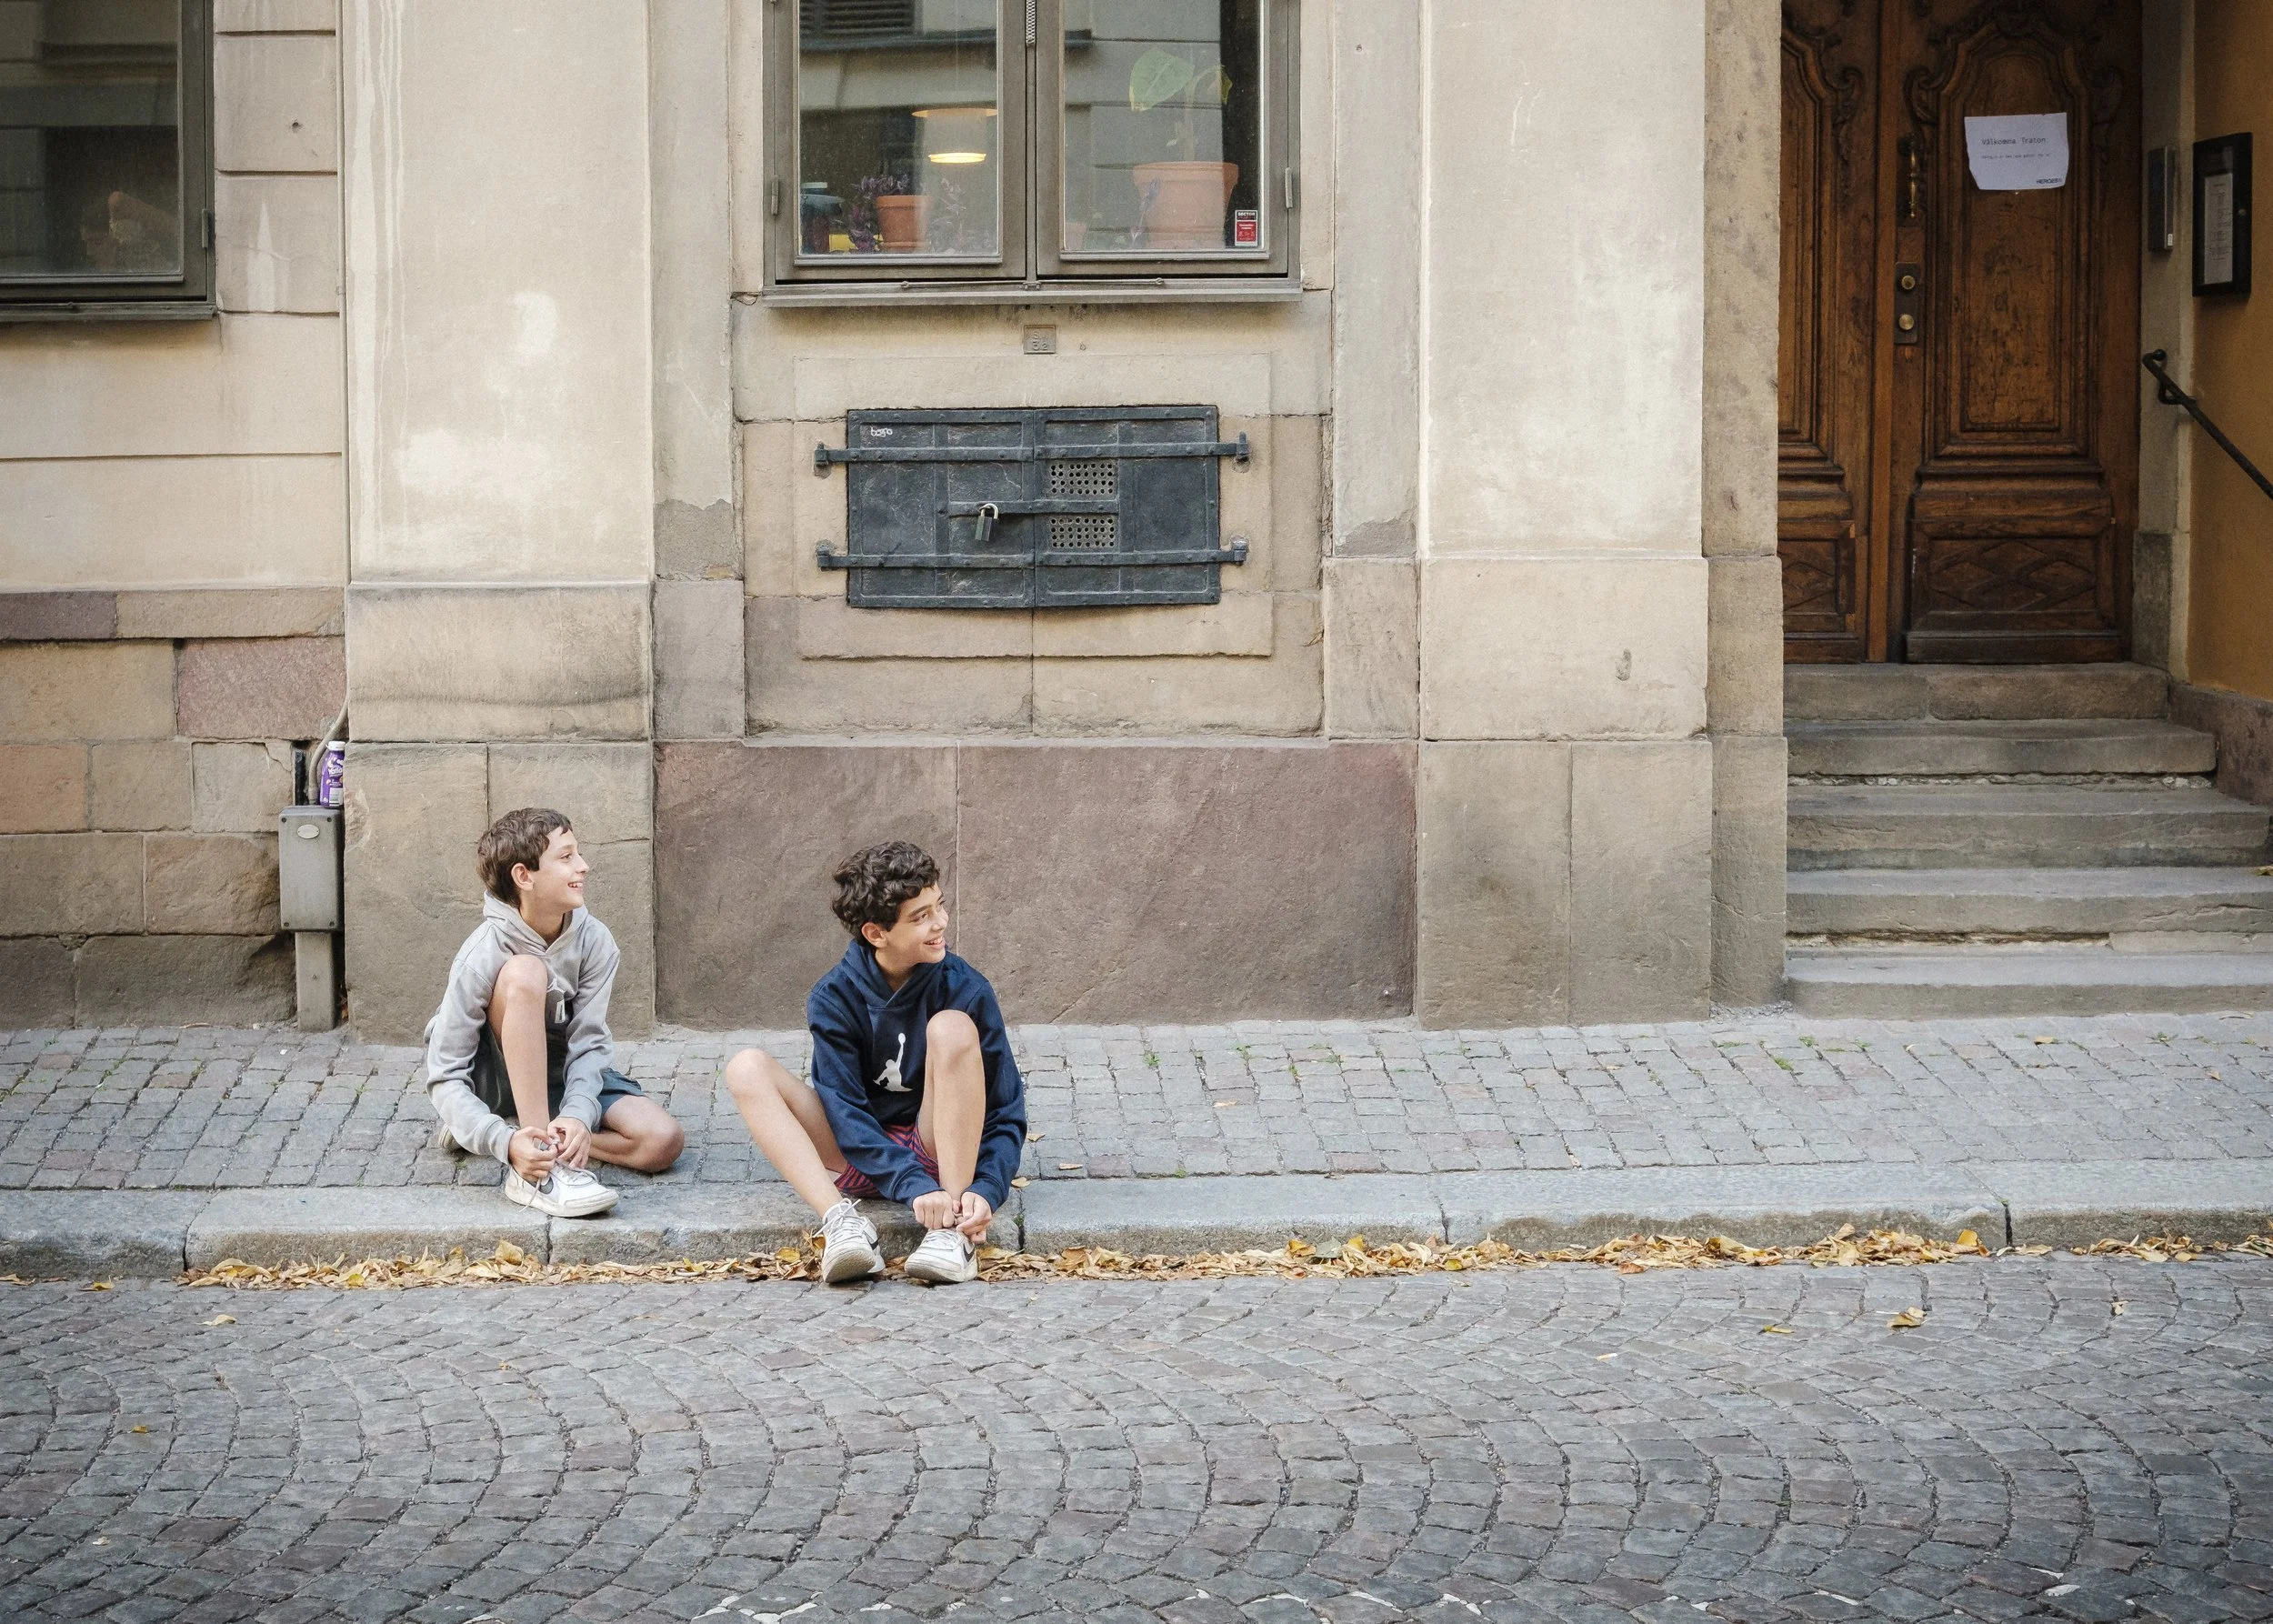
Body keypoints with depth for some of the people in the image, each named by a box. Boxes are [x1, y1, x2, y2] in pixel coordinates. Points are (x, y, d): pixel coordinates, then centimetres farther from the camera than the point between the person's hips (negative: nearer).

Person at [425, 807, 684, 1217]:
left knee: (663, 1141, -22)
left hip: (566, 1076, 4)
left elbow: (589, 1044, -18)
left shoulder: (594, 941, -14)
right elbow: (445, 1078, -27)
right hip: (500, 1082, -4)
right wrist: (504, 1142, -43)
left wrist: (578, 1117, -38)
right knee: (525, 973, -34)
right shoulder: (483, 956, -25)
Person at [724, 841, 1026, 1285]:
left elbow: (1007, 1110, -9)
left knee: (951, 1027, -27)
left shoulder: (965, 989, -12)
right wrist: (913, 1186, -33)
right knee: (747, 1069, -18)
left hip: (939, 1149, -1)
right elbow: (844, 1109, -18)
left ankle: (953, 1232, -31)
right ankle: (840, 1219, -36)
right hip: (860, 1160, 1)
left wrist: (986, 1190, -28)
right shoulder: (833, 998, -11)